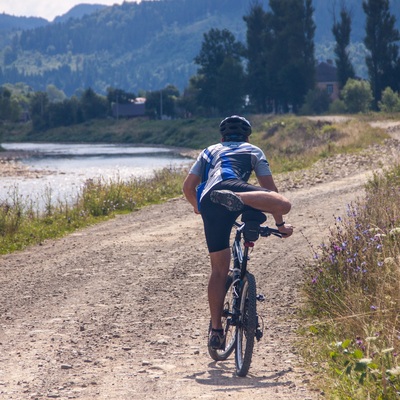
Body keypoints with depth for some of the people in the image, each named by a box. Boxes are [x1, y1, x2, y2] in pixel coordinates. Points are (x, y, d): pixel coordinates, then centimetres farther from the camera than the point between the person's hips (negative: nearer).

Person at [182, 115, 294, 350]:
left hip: (208, 204, 4)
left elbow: (188, 186, 35)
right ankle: (235, 198, -47)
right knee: (284, 205, -25)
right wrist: (280, 224, 33)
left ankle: (216, 331, 12)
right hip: (230, 185, -4)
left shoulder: (210, 151, 39)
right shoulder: (253, 151, 31)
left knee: (220, 269, 13)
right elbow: (270, 188, 25)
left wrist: (199, 208, 55)